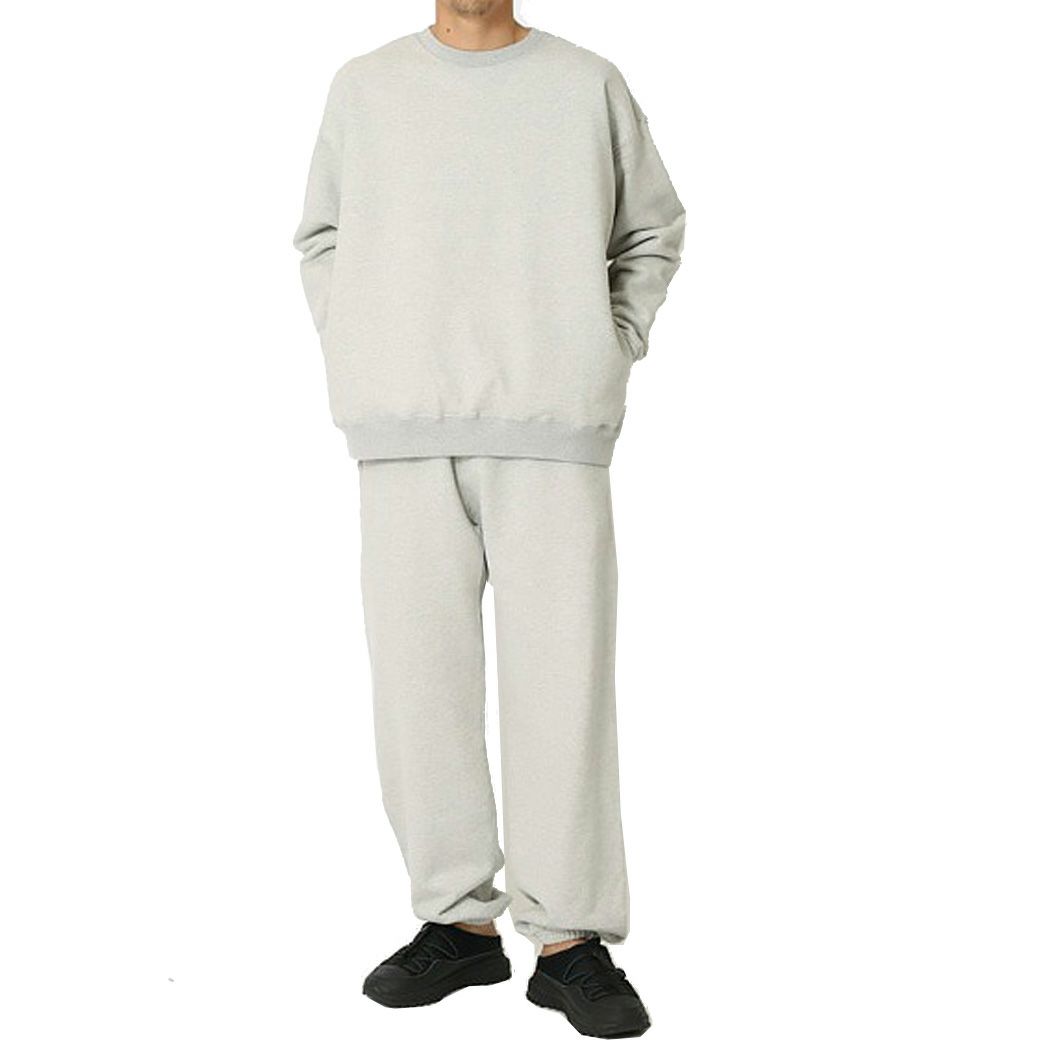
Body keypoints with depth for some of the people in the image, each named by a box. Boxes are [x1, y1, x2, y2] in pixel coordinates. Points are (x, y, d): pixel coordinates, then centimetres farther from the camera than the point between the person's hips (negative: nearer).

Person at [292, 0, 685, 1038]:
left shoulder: (588, 84, 10)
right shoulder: (365, 86, 13)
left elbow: (652, 231, 19)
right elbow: (321, 234, 23)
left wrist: (610, 354, 6)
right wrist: (355, 359, 9)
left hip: (553, 432, -1)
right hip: (405, 437, 2)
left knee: (562, 676, -6)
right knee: (419, 676, 0)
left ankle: (570, 937, 2)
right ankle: (457, 919, 11)